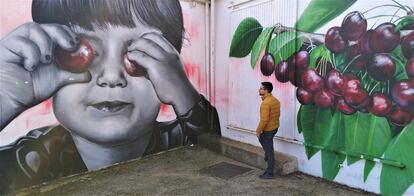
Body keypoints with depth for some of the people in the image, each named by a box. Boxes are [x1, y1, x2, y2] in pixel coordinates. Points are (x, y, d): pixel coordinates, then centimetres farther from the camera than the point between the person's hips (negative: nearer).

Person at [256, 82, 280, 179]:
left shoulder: (265, 103, -25)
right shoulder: (275, 100, 4)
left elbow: (264, 119, -27)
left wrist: (258, 131, -16)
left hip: (268, 129, -9)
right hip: (275, 127, 9)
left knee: (269, 151, 1)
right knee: (262, 139, 32)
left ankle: (269, 173, 12)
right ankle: (268, 157, 39)